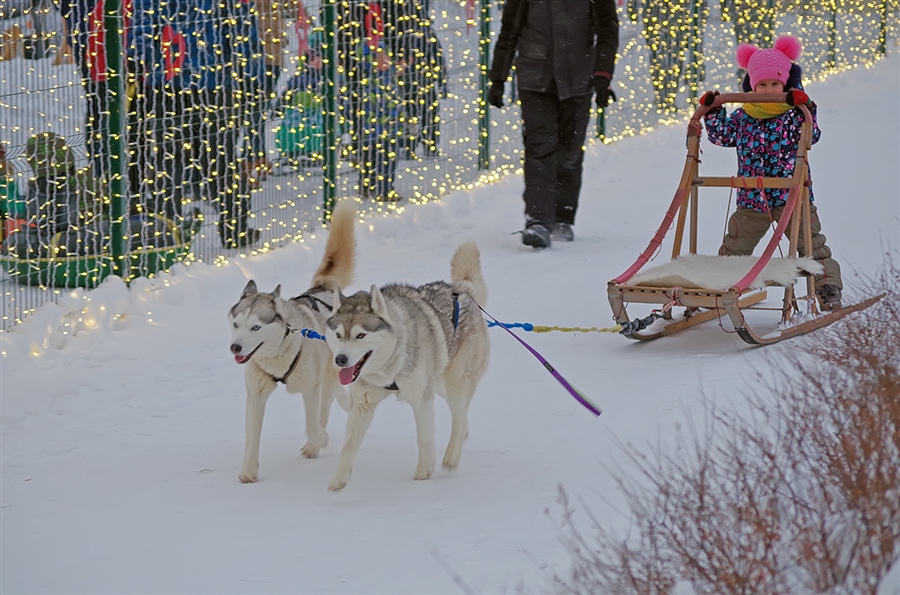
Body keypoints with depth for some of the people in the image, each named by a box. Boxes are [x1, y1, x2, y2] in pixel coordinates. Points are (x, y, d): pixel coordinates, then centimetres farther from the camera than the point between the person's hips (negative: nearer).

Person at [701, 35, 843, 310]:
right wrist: (712, 112, 3)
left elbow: (811, 136, -17)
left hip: (792, 196, -4)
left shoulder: (794, 112, -5)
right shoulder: (743, 117, 6)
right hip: (752, 198, 4)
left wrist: (805, 109, -30)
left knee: (811, 244, -1)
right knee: (733, 248, 15)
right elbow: (721, 135, 15)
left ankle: (828, 289, 3)